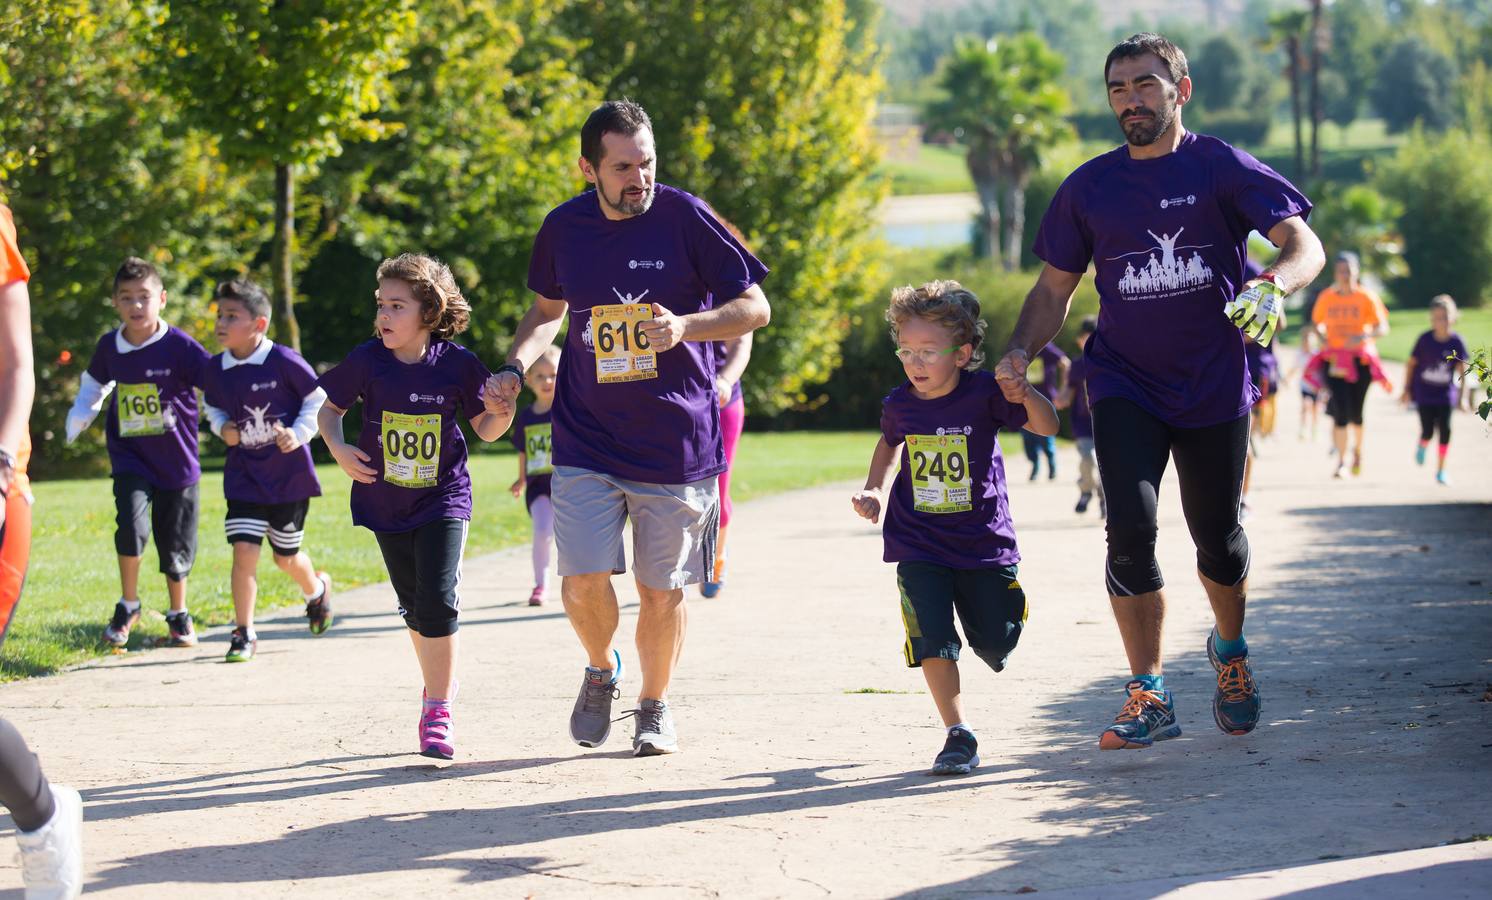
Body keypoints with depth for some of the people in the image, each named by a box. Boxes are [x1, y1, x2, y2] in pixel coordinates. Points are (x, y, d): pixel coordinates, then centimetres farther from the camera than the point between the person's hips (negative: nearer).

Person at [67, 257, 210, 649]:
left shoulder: (179, 346, -15)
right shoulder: (109, 346, -2)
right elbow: (93, 387, 18)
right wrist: (77, 422, 7)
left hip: (176, 460, -1)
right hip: (130, 459, 1)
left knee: (174, 545, 8)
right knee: (132, 525, -21)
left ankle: (179, 616, 32)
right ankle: (127, 606, 0)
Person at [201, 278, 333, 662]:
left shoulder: (284, 361, -17)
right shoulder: (215, 369, -4)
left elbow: (319, 399, -4)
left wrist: (299, 432, -16)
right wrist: (222, 427, -5)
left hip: (289, 475, -2)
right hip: (244, 477, 2)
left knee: (286, 557, 13)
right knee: (244, 549, -12)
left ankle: (316, 589, 47)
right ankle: (244, 634, -4)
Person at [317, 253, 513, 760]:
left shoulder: (457, 364, -12)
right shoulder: (367, 361, -10)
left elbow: (484, 429, -1)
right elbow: (328, 407, 5)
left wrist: (501, 414, -22)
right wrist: (337, 449, -13)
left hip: (443, 497, -2)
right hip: (385, 502, 2)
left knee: (438, 600, -14)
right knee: (413, 605, 13)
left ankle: (437, 711, -7)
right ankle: (438, 684, 35)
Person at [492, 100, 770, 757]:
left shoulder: (684, 217, -8)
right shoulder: (563, 228, 2)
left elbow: (755, 308, -4)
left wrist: (684, 326, -20)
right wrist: (517, 365, 3)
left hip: (676, 446, -2)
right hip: (586, 439, 2)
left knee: (662, 588, 5)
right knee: (583, 578, -10)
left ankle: (655, 706, 28)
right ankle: (601, 671, 22)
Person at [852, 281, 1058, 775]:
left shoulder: (984, 393, -13)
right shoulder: (900, 404, -4)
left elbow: (1048, 426, -19)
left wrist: (1022, 388, -36)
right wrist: (873, 489, 8)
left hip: (984, 543, -1)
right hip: (919, 550, 1)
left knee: (997, 644, 8)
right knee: (933, 641, -13)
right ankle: (959, 735, -1)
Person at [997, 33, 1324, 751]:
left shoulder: (1223, 169, -3)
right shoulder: (1089, 188, 5)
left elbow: (1304, 245, -12)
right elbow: (1055, 287, 13)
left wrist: (1273, 285, -34)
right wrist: (1021, 353, -5)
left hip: (1215, 388, -1)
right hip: (1124, 387, 1)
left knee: (1218, 541, 9)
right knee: (1130, 528, -18)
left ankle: (1230, 650, 41)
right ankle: (1149, 697, -9)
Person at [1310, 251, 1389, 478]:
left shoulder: (1366, 298, -4)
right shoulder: (1326, 297, 3)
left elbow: (1383, 328, -7)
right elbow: (1316, 323, 17)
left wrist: (1363, 336, -26)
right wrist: (1323, 339, -5)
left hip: (1361, 359, -1)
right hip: (1335, 361, 1)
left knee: (1356, 412, 3)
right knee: (1340, 412, -10)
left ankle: (1358, 450, 33)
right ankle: (1341, 462, -5)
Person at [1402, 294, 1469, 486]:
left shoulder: (1456, 342, -7)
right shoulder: (1424, 340, -10)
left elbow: (1462, 370, -2)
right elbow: (1411, 364, 0)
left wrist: (1462, 396, -5)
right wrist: (1407, 389, 0)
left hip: (1445, 393, 1)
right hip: (1424, 392, -1)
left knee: (1445, 430, -5)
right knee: (1428, 431, -6)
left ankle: (1441, 470, 8)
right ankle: (1422, 447, 31)